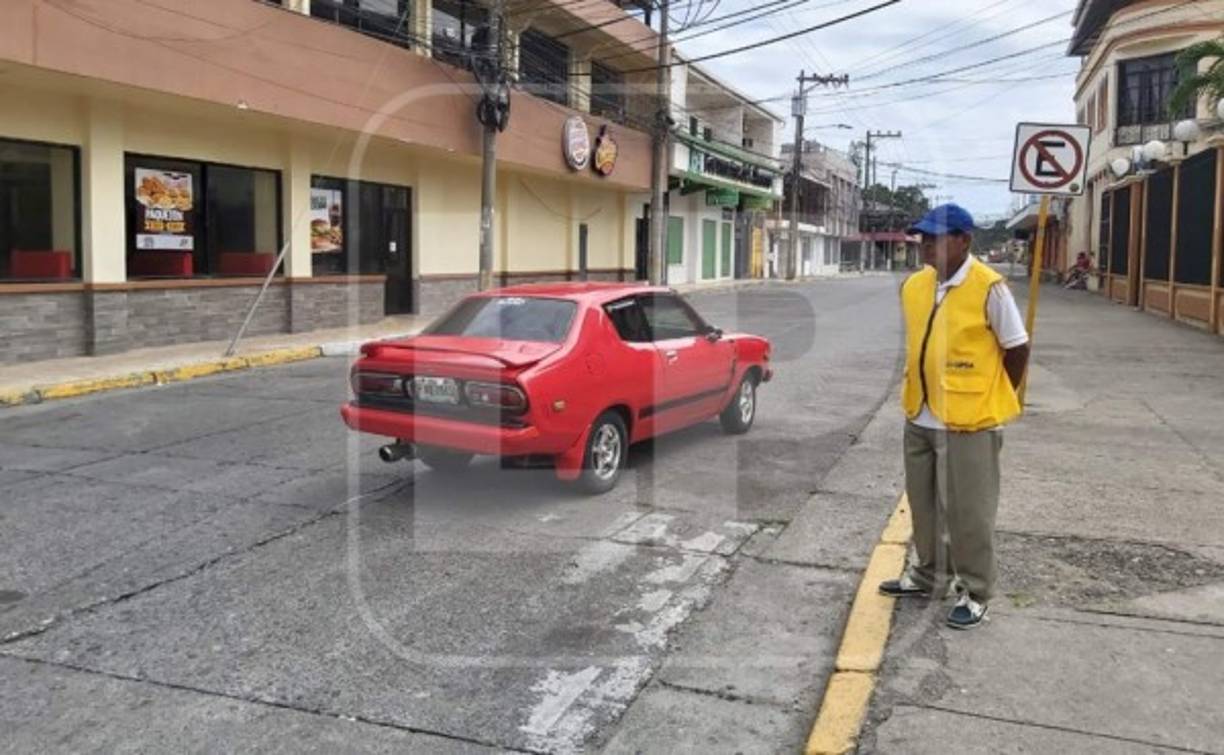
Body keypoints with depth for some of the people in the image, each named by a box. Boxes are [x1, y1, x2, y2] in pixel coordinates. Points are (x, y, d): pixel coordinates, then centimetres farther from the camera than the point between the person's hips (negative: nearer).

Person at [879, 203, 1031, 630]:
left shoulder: (989, 289, -14)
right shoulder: (913, 286, 5)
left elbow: (1017, 349, -6)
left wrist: (992, 398, 2)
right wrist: (921, 392, 15)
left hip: (969, 421, -6)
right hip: (920, 417, 7)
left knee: (969, 511, 4)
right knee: (924, 503, 18)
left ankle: (974, 593, 19)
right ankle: (927, 574, 36)